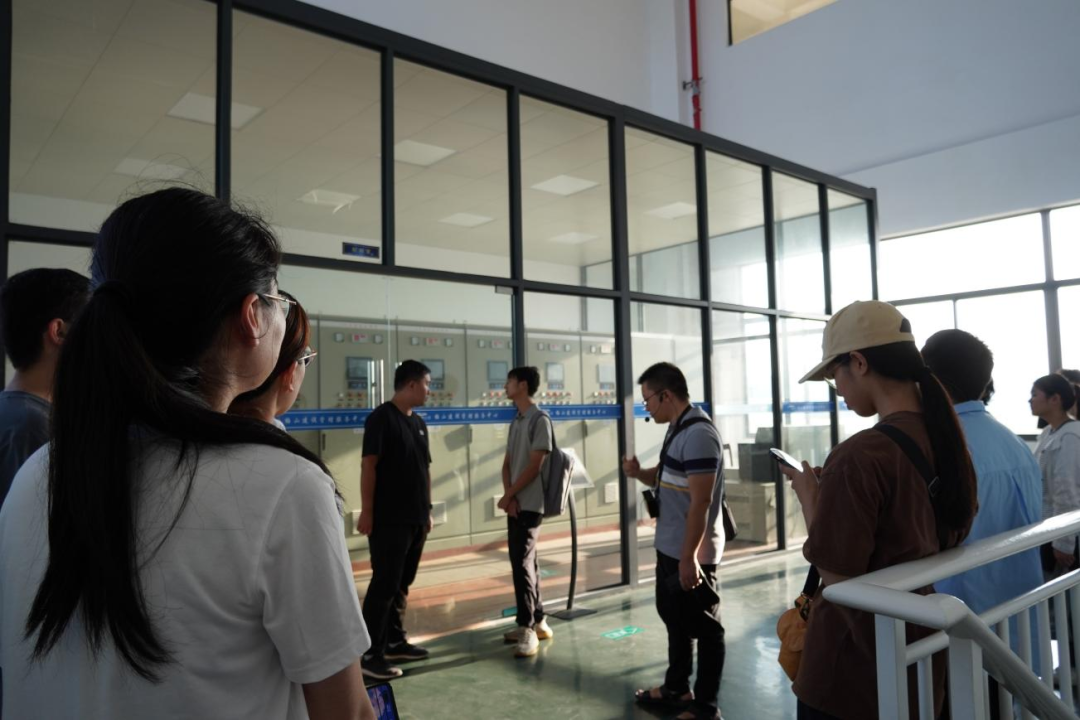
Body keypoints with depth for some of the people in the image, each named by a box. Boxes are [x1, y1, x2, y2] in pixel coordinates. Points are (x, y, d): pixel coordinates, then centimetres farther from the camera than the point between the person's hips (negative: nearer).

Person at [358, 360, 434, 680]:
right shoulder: (381, 417, -10)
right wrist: (366, 511, -18)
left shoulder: (418, 423, 14)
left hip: (416, 519, 8)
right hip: (388, 520, -8)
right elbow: (368, 466, -15)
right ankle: (370, 654, 1)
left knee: (402, 584, 15)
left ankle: (395, 641, 25)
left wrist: (428, 510, 17)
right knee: (384, 585, -6)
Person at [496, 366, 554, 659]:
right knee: (525, 561, 12)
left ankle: (527, 629, -5)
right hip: (515, 503, 9)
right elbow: (507, 463, 11)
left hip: (530, 504, -8)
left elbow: (535, 465, -16)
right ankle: (537, 622, 21)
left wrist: (508, 495, -10)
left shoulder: (540, 419, -12)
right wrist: (509, 496, -5)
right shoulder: (516, 420, 14)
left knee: (522, 563, -11)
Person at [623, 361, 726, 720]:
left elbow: (700, 502, -25)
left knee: (703, 628, 6)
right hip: (669, 547, 10)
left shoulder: (698, 435, -22)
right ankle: (677, 688, 38)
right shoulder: (677, 430, 9)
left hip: (691, 554, -10)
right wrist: (639, 473, 0)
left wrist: (689, 558, -24)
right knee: (674, 618, 22)